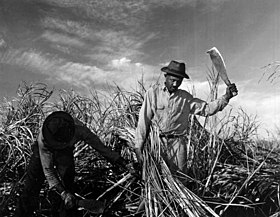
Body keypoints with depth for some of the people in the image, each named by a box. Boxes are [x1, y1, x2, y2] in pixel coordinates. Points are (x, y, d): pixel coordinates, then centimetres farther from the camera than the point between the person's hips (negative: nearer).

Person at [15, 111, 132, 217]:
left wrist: (123, 163, -24)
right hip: (44, 152, -1)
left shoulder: (78, 129, -37)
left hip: (65, 152, 1)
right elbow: (47, 170, -32)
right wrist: (62, 192, -40)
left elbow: (101, 146, -26)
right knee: (30, 189, -5)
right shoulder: (43, 139, -39)